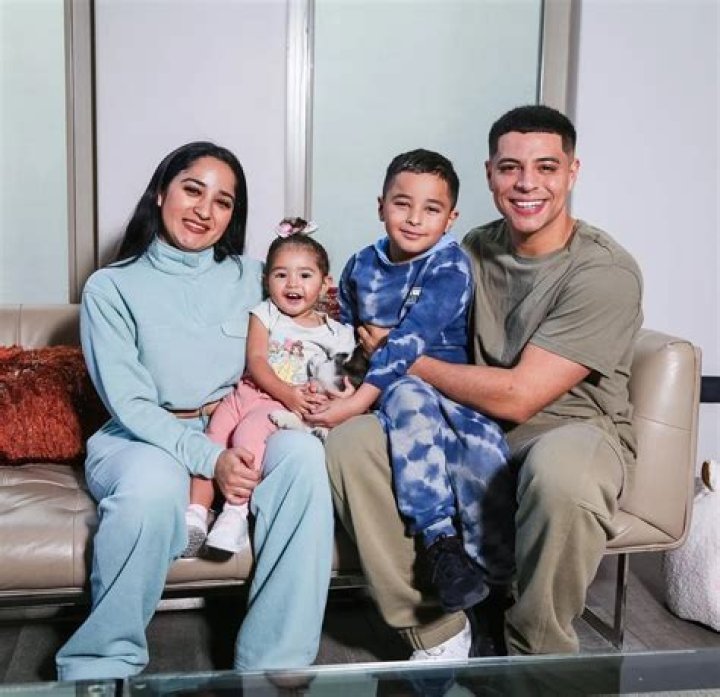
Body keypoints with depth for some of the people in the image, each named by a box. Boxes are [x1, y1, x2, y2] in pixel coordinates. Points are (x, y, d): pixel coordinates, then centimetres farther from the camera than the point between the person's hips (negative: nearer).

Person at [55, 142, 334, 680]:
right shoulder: (111, 288, 2)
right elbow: (130, 403, -8)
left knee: (302, 453, -29)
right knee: (154, 482, -38)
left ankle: (275, 666, -24)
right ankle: (102, 670, -16)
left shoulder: (249, 278, 12)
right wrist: (208, 458, -22)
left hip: (234, 437, 3)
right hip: (141, 439, -2)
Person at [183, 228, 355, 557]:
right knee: (214, 434, -21)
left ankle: (236, 512, -34)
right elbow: (255, 360, -2)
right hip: (248, 391, 3)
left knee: (249, 431, -31)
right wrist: (286, 392, -17)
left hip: (287, 406, -3)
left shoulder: (335, 334, 10)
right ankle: (196, 512, -24)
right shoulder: (264, 314, 11)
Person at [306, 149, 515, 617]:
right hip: (391, 387, 2)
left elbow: (410, 341, -19)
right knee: (409, 397, -36)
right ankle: (439, 540, -38)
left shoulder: (451, 267, -7)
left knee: (481, 439, -34)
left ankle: (496, 569, -24)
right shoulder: (361, 266, 9)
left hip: (449, 381, -2)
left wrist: (358, 400, -27)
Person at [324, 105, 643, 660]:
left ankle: (536, 660, -12)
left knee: (560, 474, -41)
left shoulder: (605, 273, -17)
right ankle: (439, 635, -5)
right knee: (351, 445, -16)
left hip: (573, 427, -5)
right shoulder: (476, 250, 5)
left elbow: (517, 396, -22)